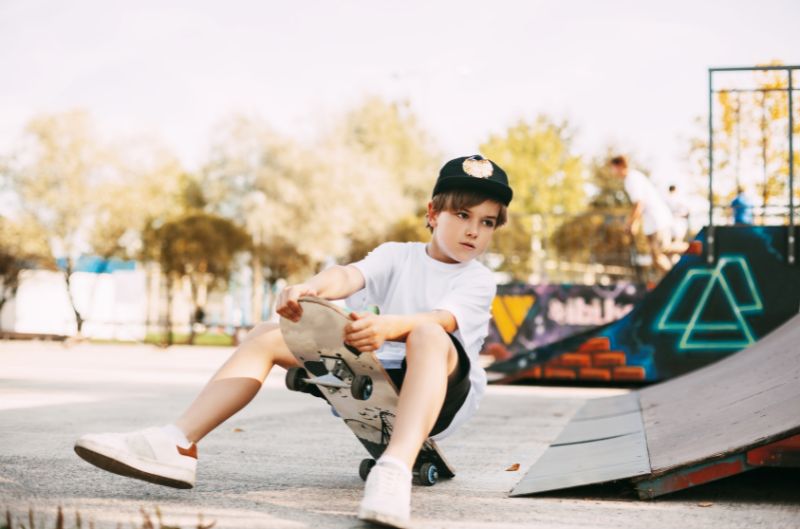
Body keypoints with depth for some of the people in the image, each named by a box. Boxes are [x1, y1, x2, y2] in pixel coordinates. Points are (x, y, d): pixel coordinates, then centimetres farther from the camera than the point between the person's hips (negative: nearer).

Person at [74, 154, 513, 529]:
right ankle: (178, 443, -20)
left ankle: (395, 469, -63)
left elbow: (438, 320, -19)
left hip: (441, 392, -5)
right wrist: (311, 287, -31)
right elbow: (350, 276, -7)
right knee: (266, 336, -5)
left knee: (427, 337, -38)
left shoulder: (478, 281, 3)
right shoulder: (397, 256, 15)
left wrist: (387, 326, -41)